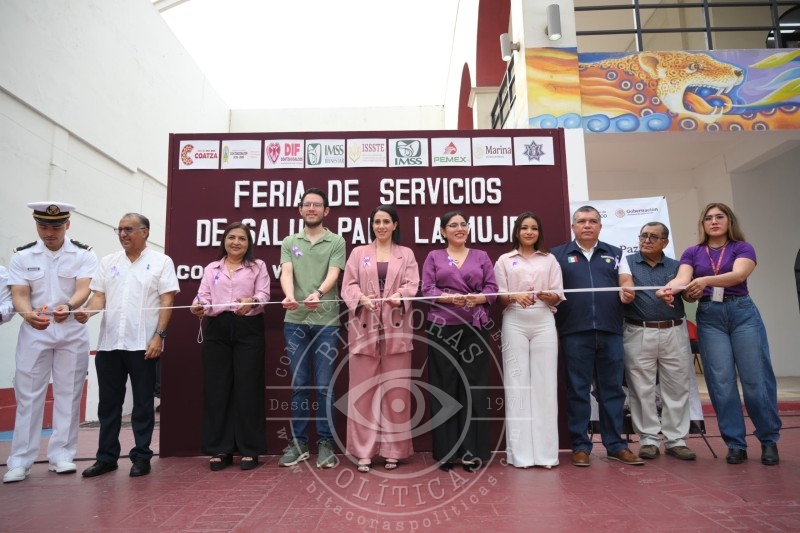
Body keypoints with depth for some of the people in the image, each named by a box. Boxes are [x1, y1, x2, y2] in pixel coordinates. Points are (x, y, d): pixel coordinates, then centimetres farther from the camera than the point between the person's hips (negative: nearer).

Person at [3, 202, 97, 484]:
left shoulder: (84, 254, -2)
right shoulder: (21, 256, 1)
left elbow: (84, 289, -14)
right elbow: (19, 294, -6)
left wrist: (68, 307, -36)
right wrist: (28, 314, -28)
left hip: (72, 331, 0)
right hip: (34, 332, 0)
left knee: (68, 394, 5)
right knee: (28, 394, 2)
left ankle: (61, 454, 15)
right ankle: (19, 460, 9)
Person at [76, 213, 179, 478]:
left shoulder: (161, 261, 0)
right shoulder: (108, 262, 13)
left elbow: (167, 302, -5)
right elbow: (99, 296, 9)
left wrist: (159, 335, -13)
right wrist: (87, 311, -13)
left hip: (143, 344, -4)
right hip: (109, 343, 4)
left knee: (142, 403, 5)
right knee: (108, 402, 10)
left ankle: (141, 456, 15)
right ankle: (106, 456, 22)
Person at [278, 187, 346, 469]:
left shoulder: (336, 242, 3)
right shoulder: (289, 242, 10)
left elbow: (333, 275, -11)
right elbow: (286, 273, -6)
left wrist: (318, 294, -32)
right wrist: (289, 296, -27)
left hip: (326, 321, -2)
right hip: (295, 321, 2)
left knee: (324, 385, 3)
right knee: (299, 384, 9)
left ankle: (325, 442, 15)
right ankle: (298, 441, 21)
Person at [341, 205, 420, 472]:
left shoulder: (406, 254, 12)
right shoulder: (358, 253, 12)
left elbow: (412, 284, 0)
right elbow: (348, 285, 2)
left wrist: (399, 296, -23)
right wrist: (361, 298, -20)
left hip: (396, 329, 0)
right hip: (364, 329, 0)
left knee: (395, 389, 3)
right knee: (364, 389, 1)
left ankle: (393, 450, 14)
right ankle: (364, 451, 9)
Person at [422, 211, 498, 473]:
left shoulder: (481, 256, 14)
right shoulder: (434, 257, 11)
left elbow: (492, 289, 6)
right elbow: (427, 289, 0)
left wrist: (475, 299, -14)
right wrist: (450, 298, -16)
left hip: (474, 328, 1)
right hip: (442, 328, -1)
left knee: (473, 387, 0)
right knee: (444, 387, 1)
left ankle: (472, 451, 8)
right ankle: (445, 451, 9)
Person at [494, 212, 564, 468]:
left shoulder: (550, 260, 13)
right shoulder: (504, 260, 10)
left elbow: (558, 296, 9)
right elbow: (498, 295, 4)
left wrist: (546, 296, -12)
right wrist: (515, 297, -16)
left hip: (544, 322, 1)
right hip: (515, 323, -1)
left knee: (544, 382, -2)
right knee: (517, 382, -3)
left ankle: (545, 451, 5)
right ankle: (520, 452, 3)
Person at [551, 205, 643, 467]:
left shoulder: (614, 254, 17)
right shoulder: (558, 255, 10)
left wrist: (627, 293, -12)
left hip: (610, 330, 2)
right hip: (575, 332, -2)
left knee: (612, 389, 7)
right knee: (578, 390, 3)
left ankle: (615, 445, 17)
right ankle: (580, 445, 11)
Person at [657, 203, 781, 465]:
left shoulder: (743, 248, 4)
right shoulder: (692, 252, 10)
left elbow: (738, 274, -16)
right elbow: (682, 278, -7)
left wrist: (705, 280, -34)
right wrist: (669, 288, -30)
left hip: (742, 313, -1)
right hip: (709, 317, 2)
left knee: (755, 379, 1)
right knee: (721, 382, 1)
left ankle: (769, 440, 18)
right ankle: (735, 444, 11)